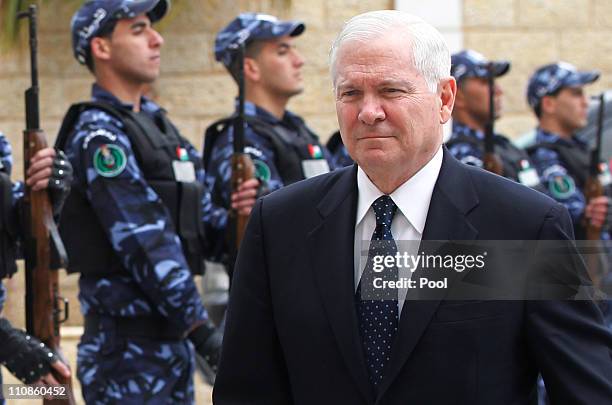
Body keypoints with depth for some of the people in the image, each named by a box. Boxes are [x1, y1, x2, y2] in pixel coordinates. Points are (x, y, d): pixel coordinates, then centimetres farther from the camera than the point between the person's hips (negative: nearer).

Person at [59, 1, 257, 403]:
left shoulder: (156, 122, 15)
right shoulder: (99, 135, -13)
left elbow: (201, 223, 16)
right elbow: (145, 244, -20)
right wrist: (202, 330, -21)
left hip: (172, 339, 9)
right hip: (128, 346, -9)